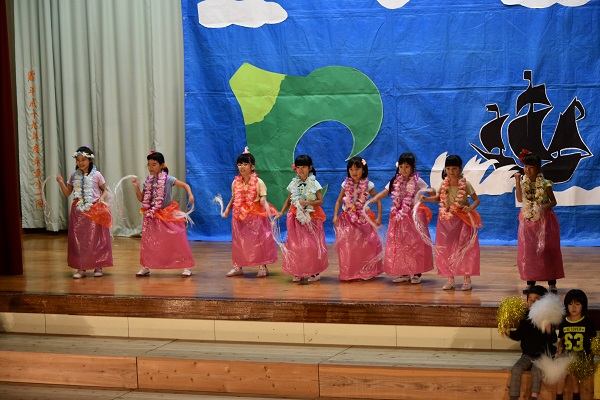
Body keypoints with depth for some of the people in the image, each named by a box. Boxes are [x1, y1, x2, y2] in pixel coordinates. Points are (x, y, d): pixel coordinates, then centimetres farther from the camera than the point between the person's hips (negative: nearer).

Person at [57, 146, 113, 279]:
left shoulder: (96, 175, -2)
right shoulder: (74, 176, 7)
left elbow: (105, 190, 6)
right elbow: (67, 193, 11)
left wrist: (102, 198, -14)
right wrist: (61, 183, -4)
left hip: (94, 211, -3)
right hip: (78, 212, 3)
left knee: (96, 239, 2)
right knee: (78, 240, 3)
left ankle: (98, 267, 11)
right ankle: (81, 268, 10)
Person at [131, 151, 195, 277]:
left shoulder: (168, 179, -10)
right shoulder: (148, 181, 4)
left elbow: (185, 185, -12)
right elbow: (141, 199, 7)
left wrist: (190, 195, -29)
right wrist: (136, 187, -6)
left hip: (168, 215, -4)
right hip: (153, 216, 5)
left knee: (178, 241, -4)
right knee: (148, 242, 6)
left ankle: (187, 267, 3)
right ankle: (145, 267, 18)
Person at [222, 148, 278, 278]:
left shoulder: (258, 182, -9)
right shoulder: (236, 182, 5)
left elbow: (263, 199, -12)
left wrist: (268, 210, -28)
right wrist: (227, 209, 4)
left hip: (255, 216, -4)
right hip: (239, 216, 4)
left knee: (258, 240, 1)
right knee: (238, 241, 9)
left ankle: (263, 267, 10)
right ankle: (237, 267, 18)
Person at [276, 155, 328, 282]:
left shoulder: (314, 184, -4)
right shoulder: (293, 184, 5)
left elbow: (320, 201, -7)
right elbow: (289, 200, 10)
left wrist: (307, 203, -20)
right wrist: (281, 212, -1)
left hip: (311, 218, -3)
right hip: (297, 218, 3)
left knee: (312, 245, -2)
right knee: (296, 245, 4)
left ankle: (314, 272, 7)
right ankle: (298, 273, 11)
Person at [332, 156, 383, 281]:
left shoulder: (368, 185, -5)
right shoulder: (346, 184, 1)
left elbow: (378, 200, -1)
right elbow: (339, 201, 5)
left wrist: (379, 217, -7)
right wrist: (335, 216, -6)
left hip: (364, 218, -2)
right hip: (348, 219, 2)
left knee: (365, 246, 0)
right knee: (347, 246, 2)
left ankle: (366, 272, 12)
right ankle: (349, 273, 12)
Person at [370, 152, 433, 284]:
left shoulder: (417, 181, -3)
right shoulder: (395, 182, 7)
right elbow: (384, 192, 7)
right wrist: (374, 199, -10)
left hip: (414, 215, -4)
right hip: (399, 216, 4)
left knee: (415, 244, -3)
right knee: (399, 245, 6)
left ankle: (416, 273, 4)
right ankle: (404, 273, 14)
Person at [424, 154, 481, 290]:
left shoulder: (465, 184, -9)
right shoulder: (444, 184, 1)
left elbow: (476, 200, -6)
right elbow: (438, 198, 15)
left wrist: (470, 208, -25)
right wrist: (425, 199, -2)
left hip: (463, 220, -4)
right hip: (447, 220, 4)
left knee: (465, 249, -2)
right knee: (446, 249, 5)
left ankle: (467, 279, 8)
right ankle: (450, 279, 16)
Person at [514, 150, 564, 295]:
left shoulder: (545, 184, -10)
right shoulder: (524, 182, 1)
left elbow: (553, 201, -4)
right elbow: (520, 199, 0)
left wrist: (545, 206, -24)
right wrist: (517, 182, -5)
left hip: (544, 220, -4)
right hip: (527, 220, 4)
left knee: (546, 250, -3)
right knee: (527, 251, 3)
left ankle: (552, 283, 4)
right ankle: (530, 281, 13)